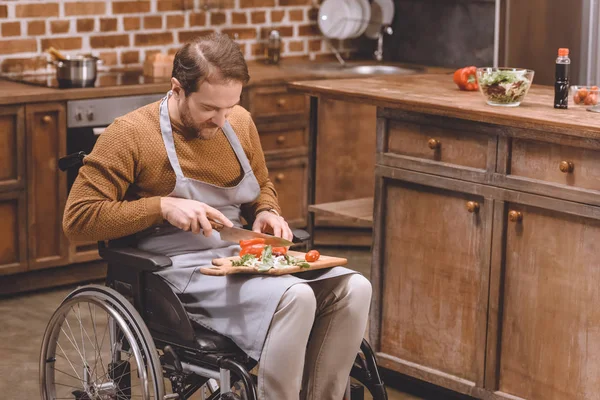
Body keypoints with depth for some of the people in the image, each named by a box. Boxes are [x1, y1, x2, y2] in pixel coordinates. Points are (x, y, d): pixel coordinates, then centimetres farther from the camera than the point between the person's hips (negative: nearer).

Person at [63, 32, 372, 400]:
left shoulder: (240, 123, 9)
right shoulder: (131, 134, -8)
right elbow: (77, 217, -10)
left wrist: (267, 213, 2)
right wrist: (163, 207, -19)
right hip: (180, 267, -6)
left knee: (354, 289, -17)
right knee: (294, 298, -32)